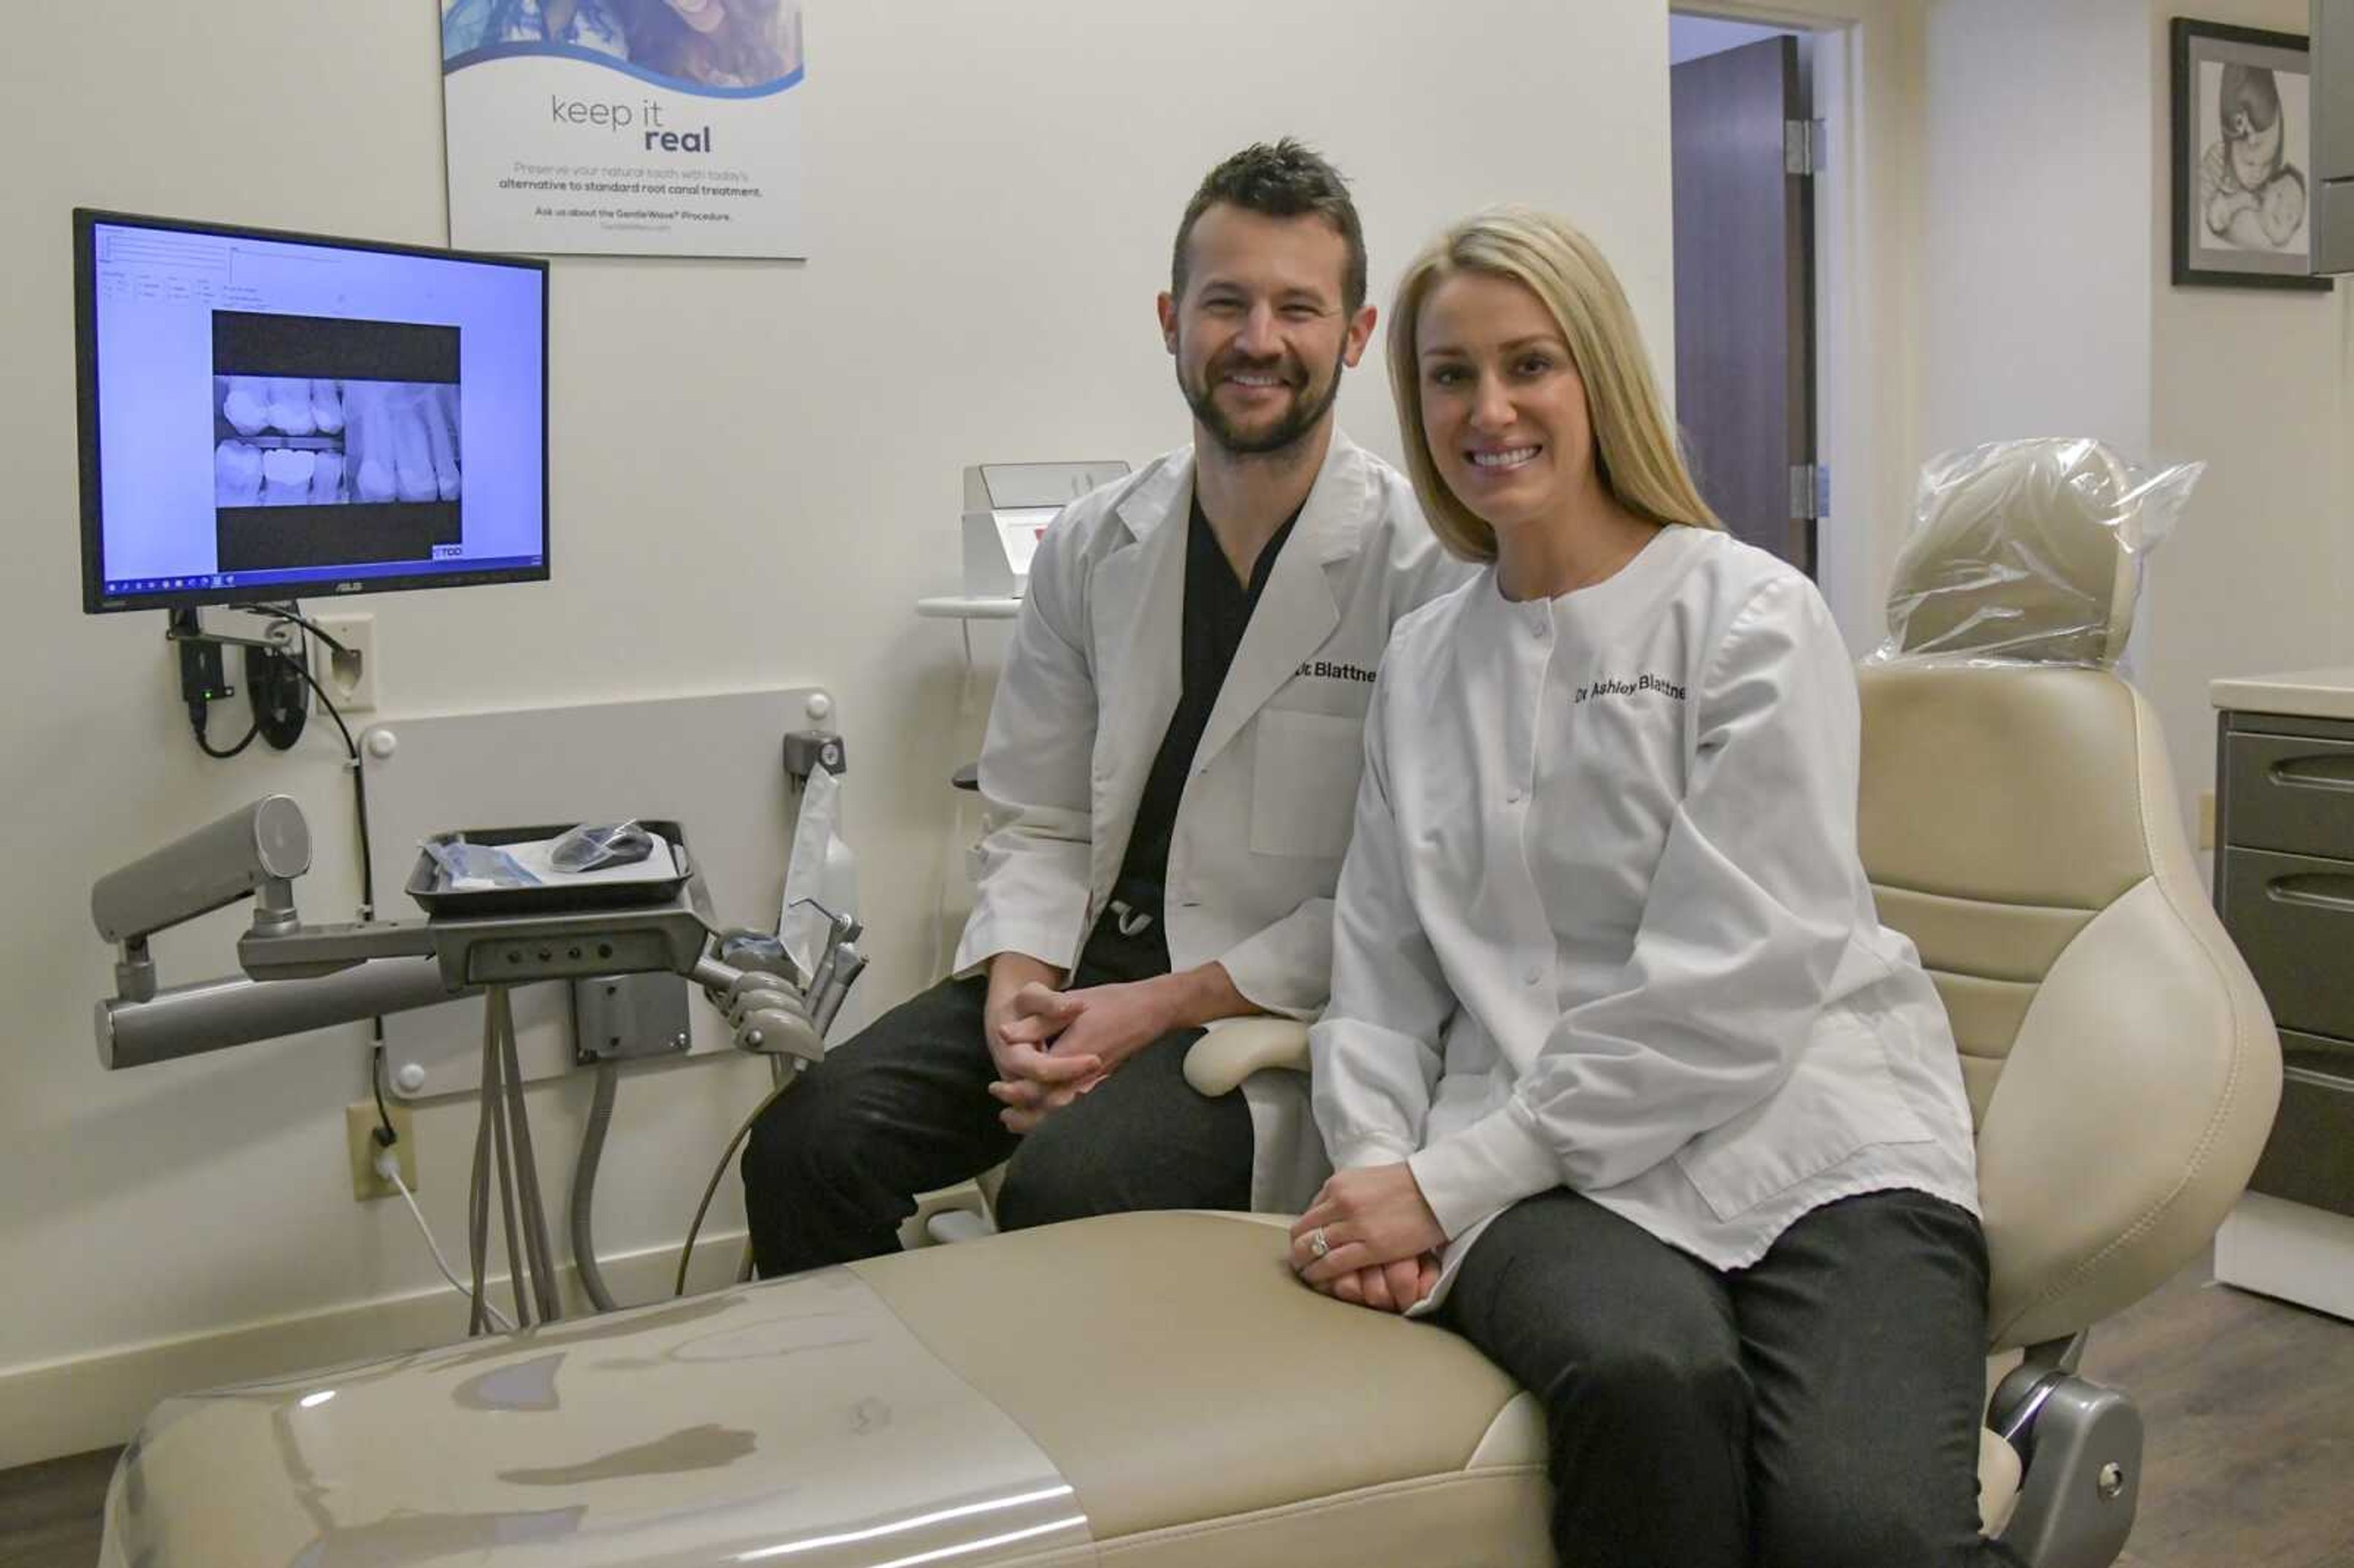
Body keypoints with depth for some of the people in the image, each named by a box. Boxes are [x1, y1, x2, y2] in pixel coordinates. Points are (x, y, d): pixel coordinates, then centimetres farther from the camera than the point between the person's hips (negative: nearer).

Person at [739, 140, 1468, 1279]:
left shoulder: (1426, 566, -8)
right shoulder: (1091, 547, 8)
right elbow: (1039, 822, 11)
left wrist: (1164, 1005, -15)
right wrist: (1017, 981, -9)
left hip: (1279, 1004, -4)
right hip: (1080, 965, 5)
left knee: (1068, 1187, -31)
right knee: (807, 1143, -16)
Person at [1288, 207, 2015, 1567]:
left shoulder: (1751, 617, 0)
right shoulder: (1423, 664, 15)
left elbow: (1736, 973, -10)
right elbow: (1384, 971, 13)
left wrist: (1453, 1180, -12)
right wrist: (1379, 1165, -7)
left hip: (1804, 1136, -2)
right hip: (1557, 1172, 3)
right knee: (1645, 1375, -33)